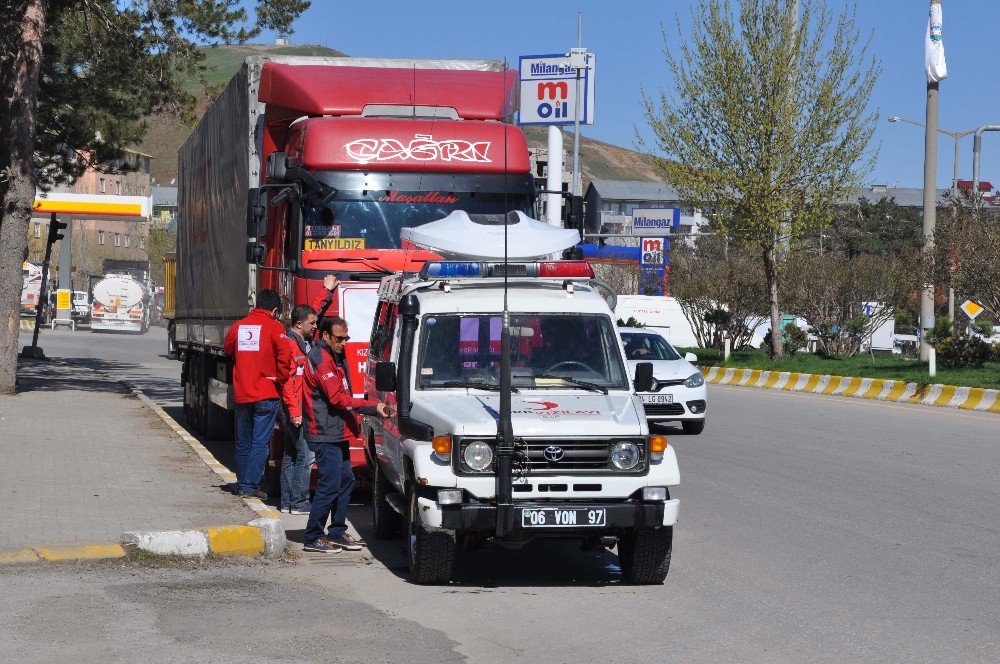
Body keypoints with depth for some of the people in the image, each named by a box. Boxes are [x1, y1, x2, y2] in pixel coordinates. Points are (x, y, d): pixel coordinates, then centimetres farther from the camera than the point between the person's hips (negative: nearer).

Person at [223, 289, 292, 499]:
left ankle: (241, 483, 22)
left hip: (241, 394, 5)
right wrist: (279, 377, -7)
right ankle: (250, 485, -4)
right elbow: (285, 354, -20)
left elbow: (229, 350, 21)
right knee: (260, 443, 0)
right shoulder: (274, 327, -8)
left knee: (243, 442, 15)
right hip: (266, 395, -5)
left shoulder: (238, 327, 7)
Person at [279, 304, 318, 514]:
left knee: (291, 454, 13)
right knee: (306, 454, -10)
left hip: (299, 408, 10)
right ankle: (299, 502, -7)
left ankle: (287, 501, 18)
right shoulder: (290, 345, -14)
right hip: (296, 409, -10)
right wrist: (294, 410, -22)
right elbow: (287, 380, -18)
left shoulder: (304, 344, 14)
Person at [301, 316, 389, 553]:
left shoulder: (334, 357, 19)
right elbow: (338, 398, -20)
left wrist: (354, 420, 11)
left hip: (337, 433, 10)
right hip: (325, 434, -10)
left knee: (346, 480, 13)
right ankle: (313, 537, -3)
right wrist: (373, 407, -21)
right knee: (330, 484, -9)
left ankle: (337, 533, 20)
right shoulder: (320, 360, -14)